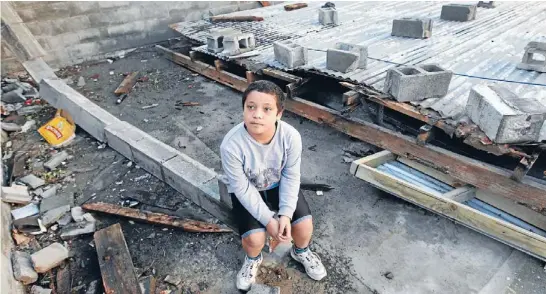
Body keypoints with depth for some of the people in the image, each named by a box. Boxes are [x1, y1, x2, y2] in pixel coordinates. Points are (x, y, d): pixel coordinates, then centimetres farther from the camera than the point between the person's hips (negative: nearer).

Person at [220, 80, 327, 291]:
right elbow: (242, 188, -23)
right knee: (255, 238, -18)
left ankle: (301, 251, 27)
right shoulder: (231, 144, -33)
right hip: (247, 190, -2)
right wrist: (268, 220, -23)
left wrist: (285, 214, -21)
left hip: (279, 185, 2)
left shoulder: (291, 136, -27)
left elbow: (291, 177, -14)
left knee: (304, 224, -11)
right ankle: (253, 259, 20)